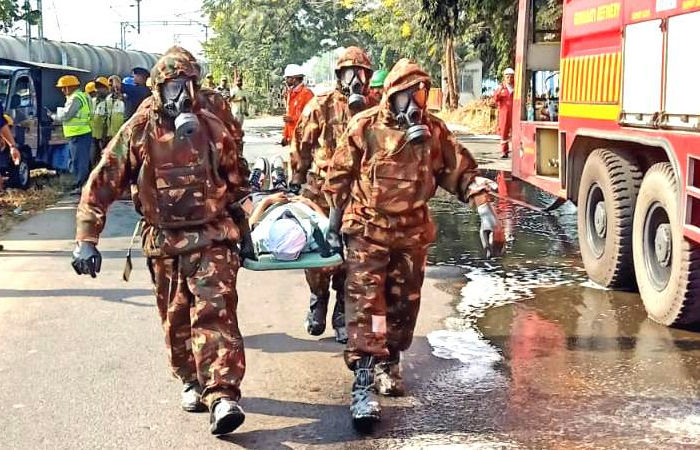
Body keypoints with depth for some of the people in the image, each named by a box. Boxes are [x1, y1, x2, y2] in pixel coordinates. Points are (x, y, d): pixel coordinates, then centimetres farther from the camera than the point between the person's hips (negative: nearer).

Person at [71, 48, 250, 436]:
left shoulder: (212, 129, 1)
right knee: (176, 319, 12)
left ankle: (222, 396, -16)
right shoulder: (138, 132, -3)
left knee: (214, 313, -12)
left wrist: (243, 229, 18)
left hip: (211, 239, -1)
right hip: (164, 243, 1)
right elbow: (101, 185, -3)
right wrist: (86, 240, -8)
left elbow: (235, 184, 14)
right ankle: (191, 382, 32)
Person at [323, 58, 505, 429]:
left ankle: (388, 364, 34)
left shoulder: (434, 131, -2)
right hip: (367, 230, -3)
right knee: (365, 304, -10)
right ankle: (364, 383, -11)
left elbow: (462, 172, 1)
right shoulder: (365, 127, -8)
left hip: (412, 233, 3)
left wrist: (486, 212, -10)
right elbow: (340, 177, 1)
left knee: (403, 305, 13)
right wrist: (333, 225, 5)